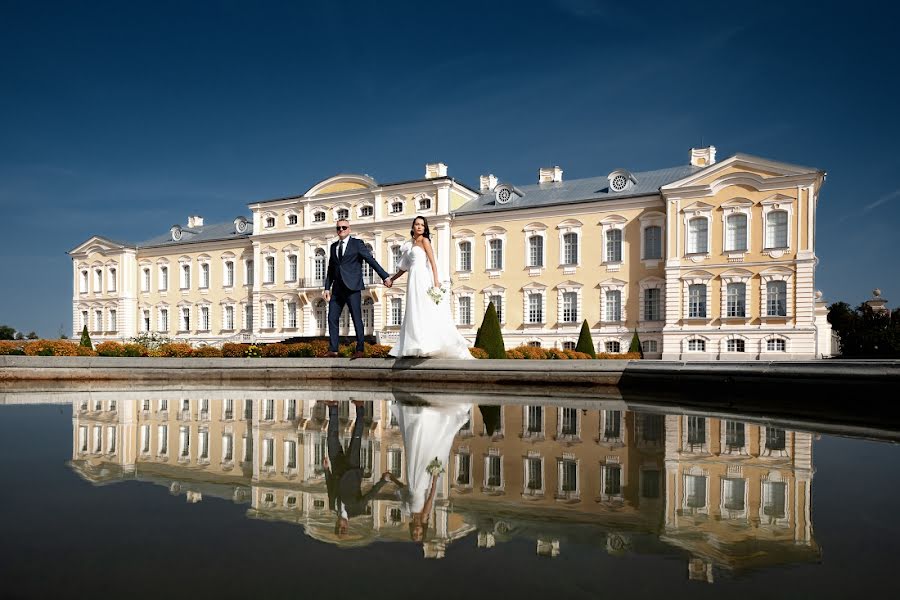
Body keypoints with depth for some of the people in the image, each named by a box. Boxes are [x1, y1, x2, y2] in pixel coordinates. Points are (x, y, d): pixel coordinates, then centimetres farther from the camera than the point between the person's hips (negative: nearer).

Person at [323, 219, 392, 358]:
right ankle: (333, 350, 9)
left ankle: (360, 349, 3)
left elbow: (371, 261, -4)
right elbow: (331, 269, 20)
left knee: (357, 319, -4)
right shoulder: (334, 246, 17)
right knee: (332, 318, 3)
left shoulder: (357, 244, 1)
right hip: (337, 289, 6)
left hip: (352, 288, -5)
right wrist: (327, 288, 14)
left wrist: (385, 276, -10)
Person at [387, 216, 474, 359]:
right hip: (413, 281, 7)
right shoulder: (410, 245, 21)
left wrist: (436, 281, -18)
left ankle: (430, 346, -14)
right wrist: (391, 279, 31)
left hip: (423, 279, -7)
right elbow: (404, 267, 28)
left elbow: (433, 261, -8)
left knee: (426, 312, -12)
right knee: (414, 314, 2)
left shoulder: (424, 240, 1)